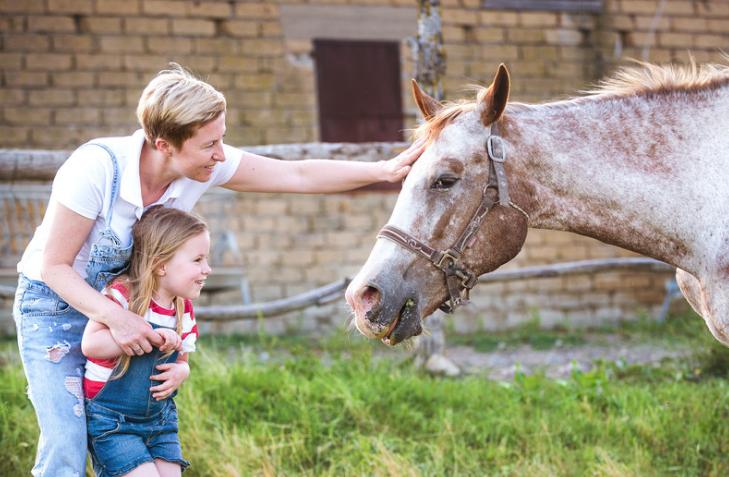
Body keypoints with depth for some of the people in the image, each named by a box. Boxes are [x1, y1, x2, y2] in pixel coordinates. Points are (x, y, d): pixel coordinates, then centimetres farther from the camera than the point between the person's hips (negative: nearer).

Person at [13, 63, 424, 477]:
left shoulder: (206, 166, -16)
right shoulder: (95, 168, -31)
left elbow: (299, 175, -11)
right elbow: (54, 266, -24)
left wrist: (384, 171, -18)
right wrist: (114, 318, -36)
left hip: (123, 306, 5)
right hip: (55, 303, -5)